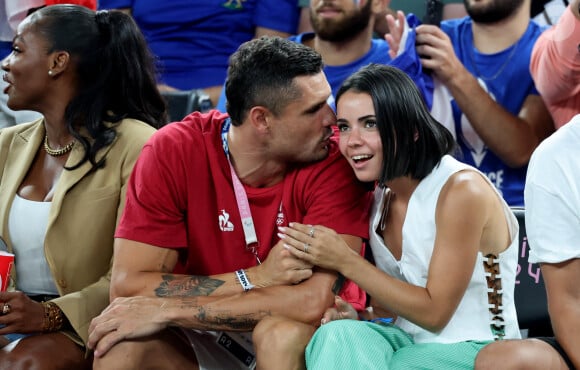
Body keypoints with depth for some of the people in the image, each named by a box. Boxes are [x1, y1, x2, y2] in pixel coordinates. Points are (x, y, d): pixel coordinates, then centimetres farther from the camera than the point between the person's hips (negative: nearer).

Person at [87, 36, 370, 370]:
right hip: (203, 339, 1)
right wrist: (255, 278, -28)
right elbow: (128, 286, -20)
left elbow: (314, 302, -29)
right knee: (123, 341, -29)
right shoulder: (174, 151, -15)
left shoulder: (335, 162, -19)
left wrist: (165, 311, -29)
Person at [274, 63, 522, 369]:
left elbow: (434, 313, -13)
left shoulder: (462, 190, -15)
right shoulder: (377, 198, 6)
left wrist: (345, 261, -15)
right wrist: (354, 317, -8)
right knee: (337, 335, -28)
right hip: (410, 341, 6)